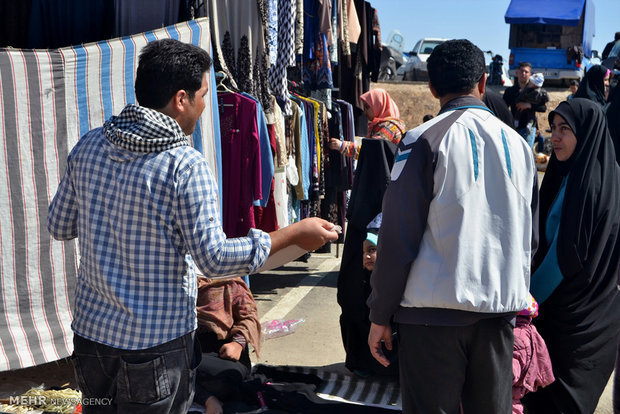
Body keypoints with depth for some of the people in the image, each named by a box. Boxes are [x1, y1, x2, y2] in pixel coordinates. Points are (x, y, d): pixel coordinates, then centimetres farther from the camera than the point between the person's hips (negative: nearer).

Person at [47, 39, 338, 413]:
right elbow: (213, 258, -19)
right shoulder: (186, 165, -18)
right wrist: (295, 235, -11)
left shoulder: (89, 147, -1)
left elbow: (60, 226, 7)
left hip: (92, 330, 5)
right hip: (156, 343, -5)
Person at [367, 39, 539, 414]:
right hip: (501, 311, 5)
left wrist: (380, 315, -3)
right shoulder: (518, 144, 8)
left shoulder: (425, 141, -7)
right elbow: (531, 239, 14)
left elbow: (399, 237, -10)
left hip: (436, 310, -5)